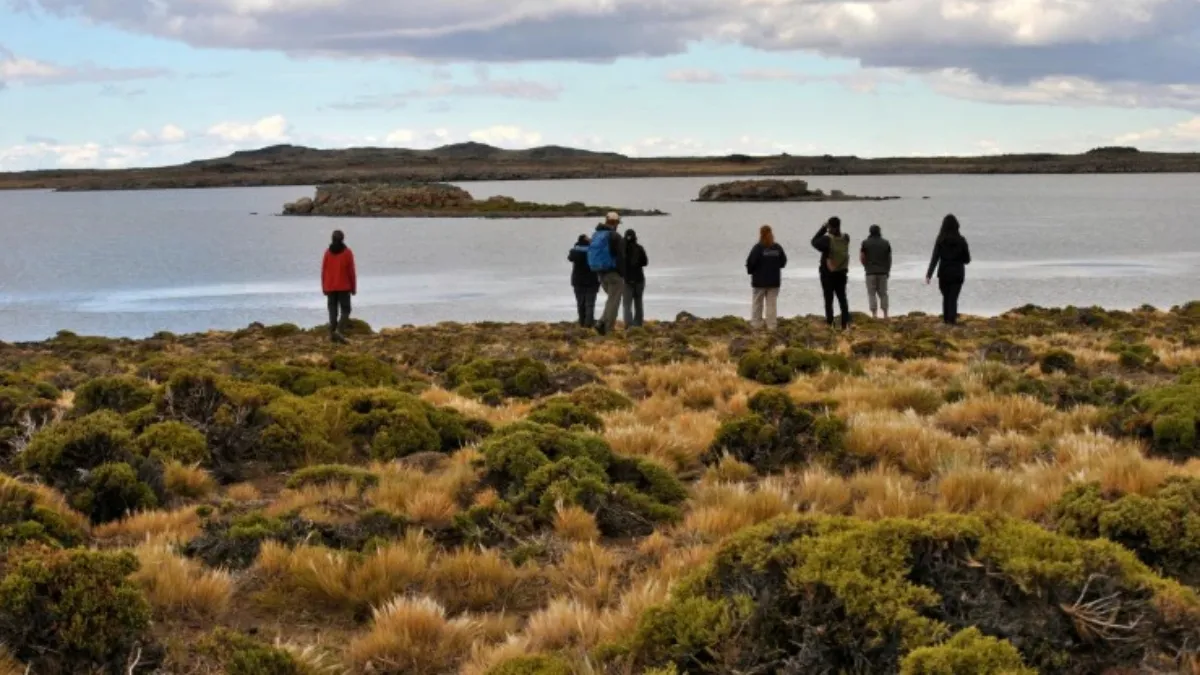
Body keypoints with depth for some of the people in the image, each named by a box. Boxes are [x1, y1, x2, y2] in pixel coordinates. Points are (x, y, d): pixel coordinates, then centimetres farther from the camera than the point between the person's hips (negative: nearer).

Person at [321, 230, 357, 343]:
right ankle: (338, 331, -19)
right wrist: (354, 288, 0)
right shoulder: (347, 252, -6)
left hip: (330, 287, 3)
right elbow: (351, 271, -7)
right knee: (345, 310, 1)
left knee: (333, 310, 9)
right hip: (344, 287, -3)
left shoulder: (328, 253, 1)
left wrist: (324, 288, 11)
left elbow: (324, 271, 3)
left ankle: (332, 333, 2)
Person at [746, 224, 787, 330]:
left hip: (760, 281, -3)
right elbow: (783, 261, 8)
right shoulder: (777, 248, -1)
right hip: (774, 280, 3)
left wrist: (750, 271, 3)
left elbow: (751, 262, -17)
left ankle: (756, 324, 10)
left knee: (757, 303, 10)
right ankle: (771, 326, 5)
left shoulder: (758, 248, -15)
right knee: (771, 304, 7)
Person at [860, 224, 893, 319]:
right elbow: (889, 258, 8)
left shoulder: (866, 243, -3)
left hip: (871, 272, -3)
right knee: (883, 293, 10)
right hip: (883, 272, 3)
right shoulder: (886, 243, 5)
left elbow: (861, 258, -3)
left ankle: (874, 314, -8)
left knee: (872, 293, 0)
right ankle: (885, 314, 6)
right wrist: (888, 270, 19)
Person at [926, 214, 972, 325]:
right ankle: (952, 320, -15)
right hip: (957, 273, -1)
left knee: (945, 296, 17)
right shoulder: (961, 240, -5)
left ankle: (946, 319, 23)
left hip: (944, 273, 1)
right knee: (953, 298, -2)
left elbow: (935, 258, -11)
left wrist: (929, 274, -11)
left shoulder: (940, 240, -6)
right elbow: (967, 259, 1)